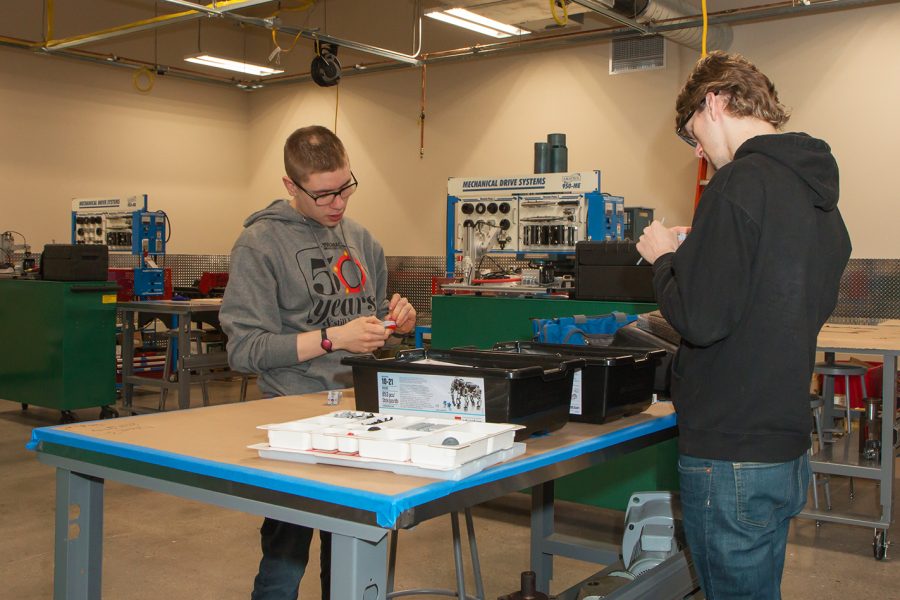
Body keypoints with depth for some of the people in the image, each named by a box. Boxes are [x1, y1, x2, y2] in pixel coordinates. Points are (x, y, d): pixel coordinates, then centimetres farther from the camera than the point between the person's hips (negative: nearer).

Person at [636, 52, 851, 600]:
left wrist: (665, 259, -3)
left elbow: (699, 318, -22)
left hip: (731, 458, -9)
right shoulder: (818, 190, 11)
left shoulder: (740, 183, -17)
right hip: (788, 447, 9)